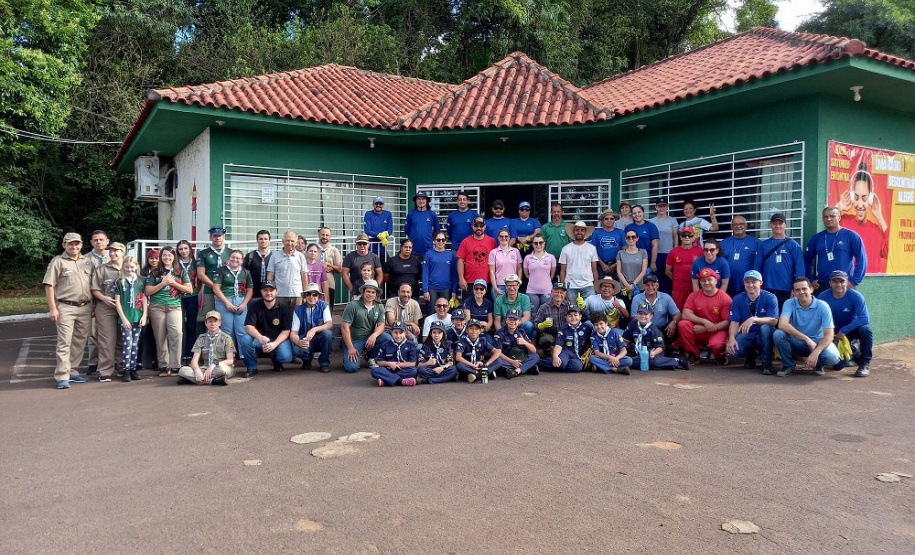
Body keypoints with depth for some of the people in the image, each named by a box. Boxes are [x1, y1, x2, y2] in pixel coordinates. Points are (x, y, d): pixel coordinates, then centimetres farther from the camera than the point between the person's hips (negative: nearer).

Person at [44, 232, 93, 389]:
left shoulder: (87, 262, 12)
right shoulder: (58, 262, -1)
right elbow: (49, 285, -4)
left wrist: (92, 307, 10)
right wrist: (52, 308, -10)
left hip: (85, 308, 5)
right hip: (65, 308, -5)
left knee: (79, 342, 9)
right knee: (64, 343, -7)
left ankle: (72, 371, 19)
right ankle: (62, 377, -5)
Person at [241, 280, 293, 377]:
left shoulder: (284, 308, -5)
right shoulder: (255, 306, -3)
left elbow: (286, 331, -8)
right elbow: (248, 327, -13)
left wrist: (274, 344, -26)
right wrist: (260, 337, -34)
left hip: (278, 339, -1)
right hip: (259, 339, 1)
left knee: (286, 357, -29)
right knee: (245, 339, -31)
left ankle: (276, 361, 12)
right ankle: (251, 367, -6)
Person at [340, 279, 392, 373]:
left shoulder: (379, 307, 3)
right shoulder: (353, 305, -12)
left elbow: (381, 325, -3)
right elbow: (345, 327, -15)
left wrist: (374, 335, -27)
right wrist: (350, 348, -18)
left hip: (369, 338, 4)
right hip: (354, 340, -4)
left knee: (387, 338, -24)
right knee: (351, 367, -22)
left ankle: (369, 356, 3)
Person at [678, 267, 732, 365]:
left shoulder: (725, 298, -8)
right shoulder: (694, 295, 1)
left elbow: (727, 322, -12)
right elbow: (685, 314, -10)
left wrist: (705, 328, -20)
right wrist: (704, 321, -23)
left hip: (717, 331, -3)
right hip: (699, 331, 3)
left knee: (717, 344, -36)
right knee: (682, 324, -24)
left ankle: (719, 356, 6)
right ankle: (693, 355, -6)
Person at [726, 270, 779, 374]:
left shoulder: (770, 298, -8)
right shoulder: (738, 299, 0)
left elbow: (774, 321, -20)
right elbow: (734, 322, -4)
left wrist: (754, 319, -36)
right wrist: (731, 338, -24)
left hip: (764, 336, -2)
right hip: (746, 335, 2)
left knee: (765, 327, -37)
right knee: (732, 349, -29)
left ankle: (767, 362, -17)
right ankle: (751, 356, 10)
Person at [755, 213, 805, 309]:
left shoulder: (793, 245, 3)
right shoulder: (764, 245, 9)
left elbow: (799, 268, -1)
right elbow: (757, 266, 8)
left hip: (787, 290, -2)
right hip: (768, 290, 2)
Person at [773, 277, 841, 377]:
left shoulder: (822, 306, -14)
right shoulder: (789, 303, -12)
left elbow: (829, 335, -19)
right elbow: (782, 324, -29)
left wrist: (815, 353, -35)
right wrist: (807, 339, -35)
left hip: (817, 343, -1)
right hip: (795, 342, 1)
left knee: (833, 357, -32)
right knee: (778, 334, -30)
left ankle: (818, 364, 7)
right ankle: (788, 365, -4)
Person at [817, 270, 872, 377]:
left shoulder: (856, 296, -19)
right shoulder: (823, 297, -13)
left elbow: (864, 319, -27)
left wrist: (843, 331, -32)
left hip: (853, 329, -1)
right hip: (836, 332, 1)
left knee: (866, 329, -37)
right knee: (839, 364, -12)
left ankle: (865, 363, -17)